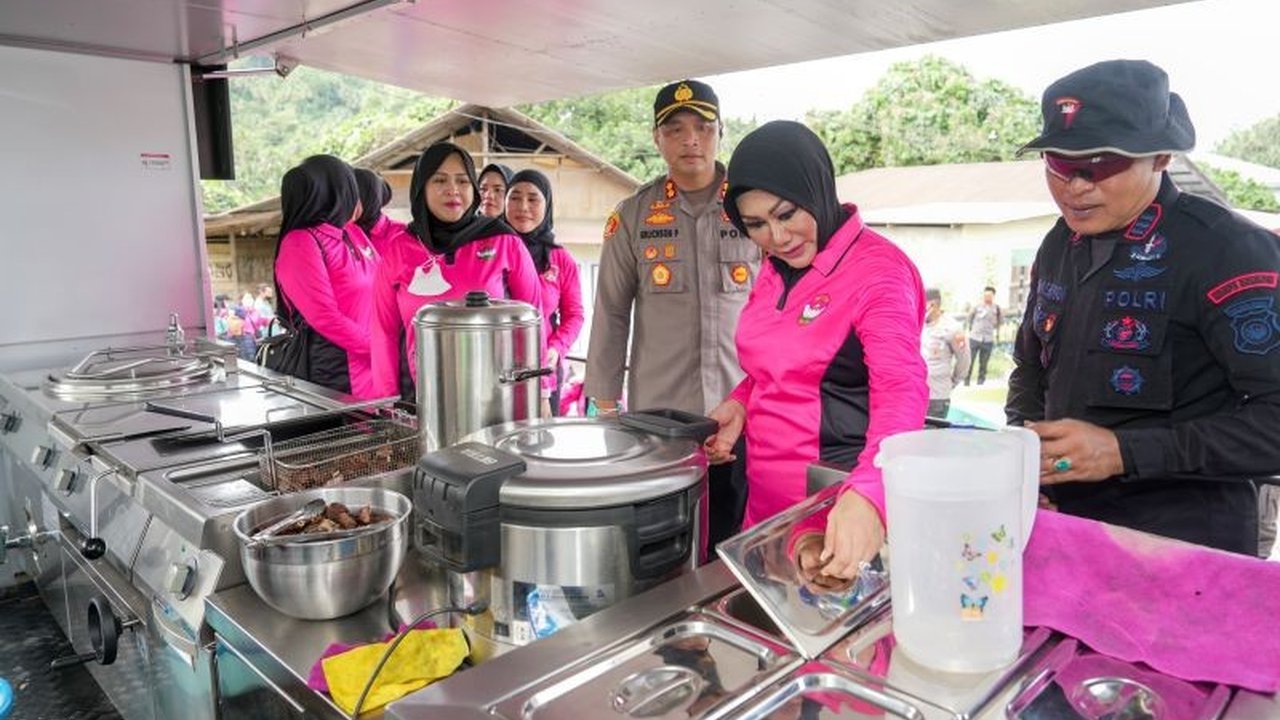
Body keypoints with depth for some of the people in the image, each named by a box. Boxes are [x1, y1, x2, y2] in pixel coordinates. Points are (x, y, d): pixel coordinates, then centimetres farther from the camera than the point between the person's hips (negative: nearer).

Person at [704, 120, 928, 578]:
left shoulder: (876, 269, -16)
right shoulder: (776, 269, 7)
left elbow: (901, 394, -29)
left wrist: (866, 496, -45)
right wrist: (740, 404, 0)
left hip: (839, 516, -7)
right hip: (766, 503, 8)